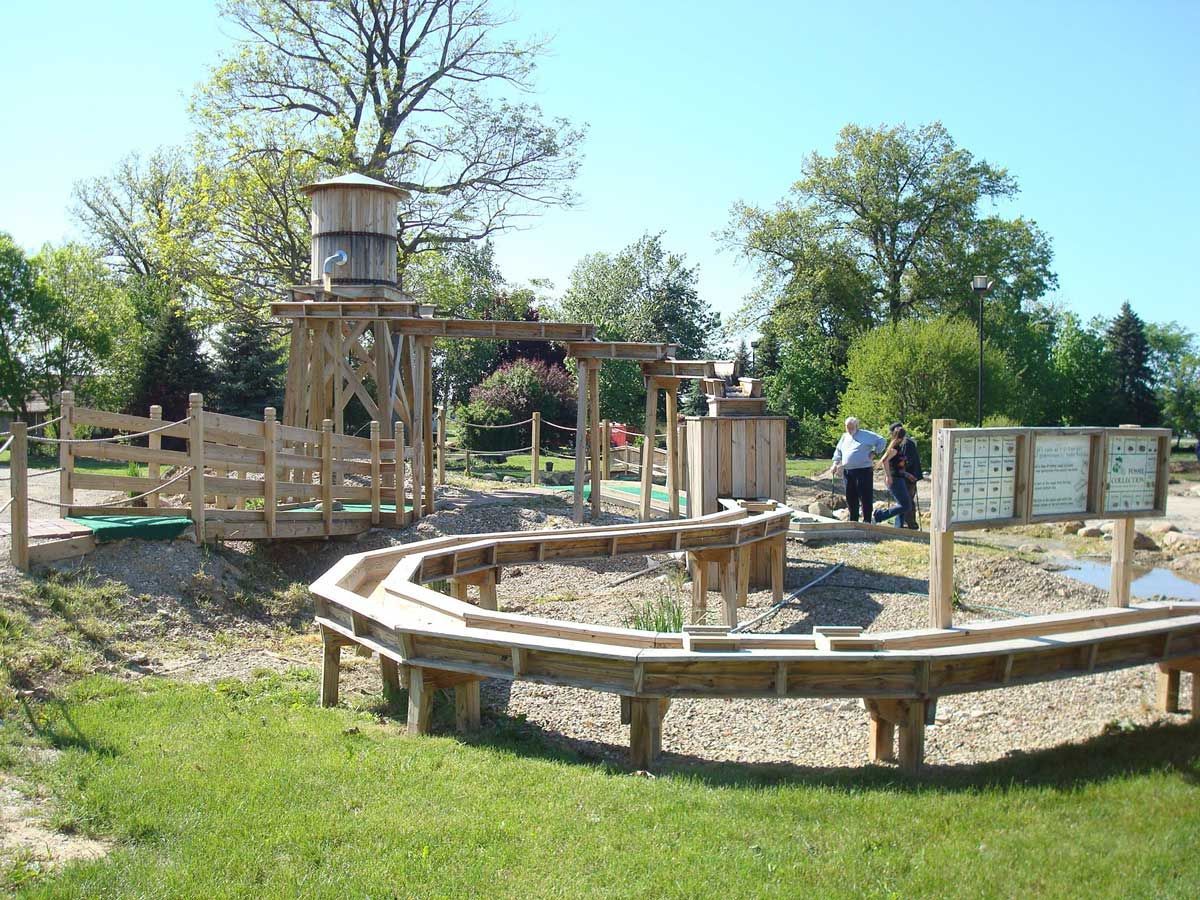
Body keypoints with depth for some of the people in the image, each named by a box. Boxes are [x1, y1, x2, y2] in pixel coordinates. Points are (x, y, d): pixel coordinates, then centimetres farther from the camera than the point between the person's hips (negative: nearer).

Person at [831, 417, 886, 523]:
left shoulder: (866, 435, 0)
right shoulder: (844, 437, 18)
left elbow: (882, 442, 0)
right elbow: (838, 451, 24)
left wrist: (874, 453, -5)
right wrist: (835, 463, 11)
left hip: (863, 471, -6)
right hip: (848, 472, 6)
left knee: (865, 498, -6)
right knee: (851, 498, 9)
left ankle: (867, 521, -2)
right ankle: (853, 521, 17)